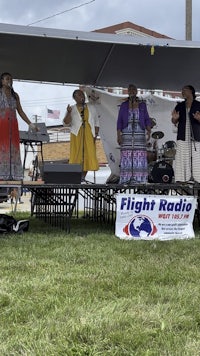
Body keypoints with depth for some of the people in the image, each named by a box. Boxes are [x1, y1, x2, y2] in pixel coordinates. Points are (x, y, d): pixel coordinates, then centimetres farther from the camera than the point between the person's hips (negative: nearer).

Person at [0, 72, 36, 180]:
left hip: (12, 126, 4)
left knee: (14, 150, -1)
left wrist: (30, 124, 13)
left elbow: (20, 111, 18)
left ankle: (13, 175, 0)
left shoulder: (15, 95, 17)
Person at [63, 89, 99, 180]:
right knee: (76, 156, -6)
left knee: (89, 155, -2)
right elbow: (66, 123, -2)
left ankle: (83, 177, 6)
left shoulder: (91, 107, 14)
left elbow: (96, 122, 15)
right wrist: (69, 113, -18)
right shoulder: (72, 109, 7)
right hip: (77, 136, -2)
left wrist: (96, 134, 4)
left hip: (89, 136, 2)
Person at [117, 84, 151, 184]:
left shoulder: (142, 105, 13)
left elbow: (147, 119, 10)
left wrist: (149, 131, -6)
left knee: (140, 157, -6)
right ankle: (126, 180, -4)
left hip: (140, 134, 0)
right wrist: (119, 135, -2)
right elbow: (119, 121, 9)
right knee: (126, 157, -6)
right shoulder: (123, 105, 13)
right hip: (127, 134, 0)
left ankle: (139, 180, -4)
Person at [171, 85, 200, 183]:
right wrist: (174, 118, -8)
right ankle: (181, 180, -5)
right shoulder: (179, 106, 14)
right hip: (183, 137, 2)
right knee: (182, 159, -5)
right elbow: (174, 122, 15)